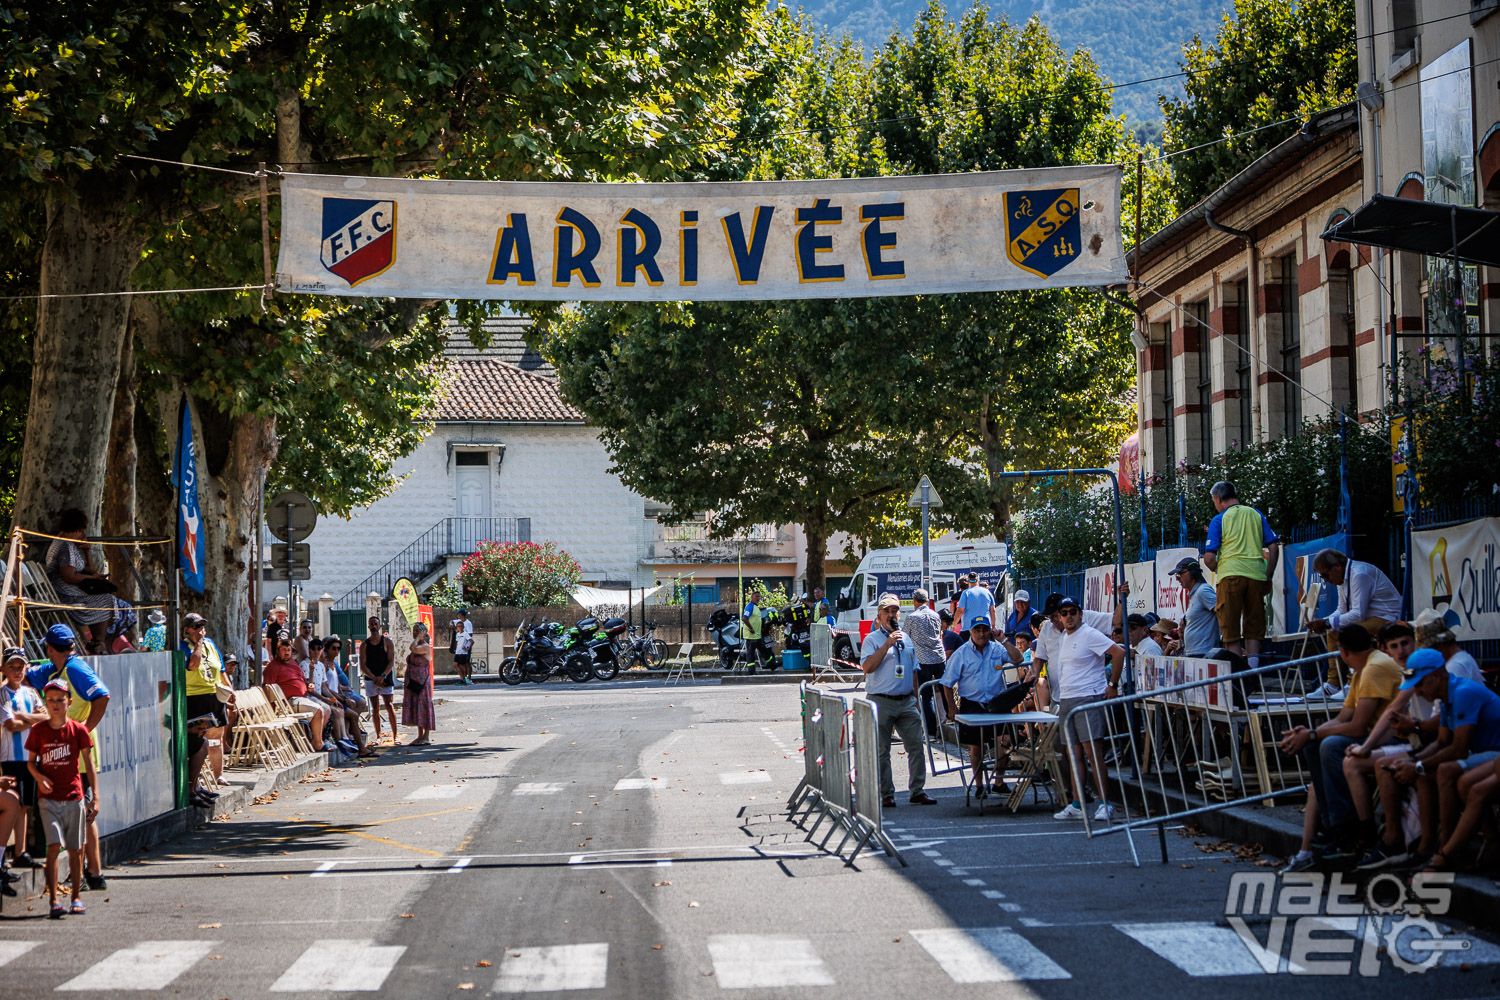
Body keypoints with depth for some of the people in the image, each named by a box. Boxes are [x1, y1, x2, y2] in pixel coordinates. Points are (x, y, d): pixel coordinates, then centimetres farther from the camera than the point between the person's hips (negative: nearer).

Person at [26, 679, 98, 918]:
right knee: (54, 846, -13)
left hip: (74, 797, 1)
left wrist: (95, 797, -2)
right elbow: (31, 761, 11)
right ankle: (54, 900, -12)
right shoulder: (38, 731, 1)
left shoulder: (78, 730, 0)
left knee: (75, 850, 6)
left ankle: (76, 898, 18)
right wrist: (39, 777, -11)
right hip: (49, 798, -1)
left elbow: (89, 764, 3)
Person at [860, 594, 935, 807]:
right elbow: (867, 666, -16)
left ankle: (917, 791, 6)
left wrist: (916, 700, 20)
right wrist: (887, 644, -20)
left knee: (916, 746, -1)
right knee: (881, 751, -1)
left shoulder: (906, 639, 17)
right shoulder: (872, 640, -1)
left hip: (907, 701, 5)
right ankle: (886, 795, 6)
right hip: (881, 702, -5)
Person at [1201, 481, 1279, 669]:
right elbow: (1274, 548, 9)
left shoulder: (1219, 520, 3)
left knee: (1231, 630, 3)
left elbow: (1209, 558, -3)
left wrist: (1218, 569, 18)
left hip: (1230, 574, -3)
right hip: (1256, 575, 3)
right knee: (1253, 627, 10)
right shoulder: (1256, 515, 13)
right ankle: (1253, 671, 1)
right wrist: (1268, 578, 15)